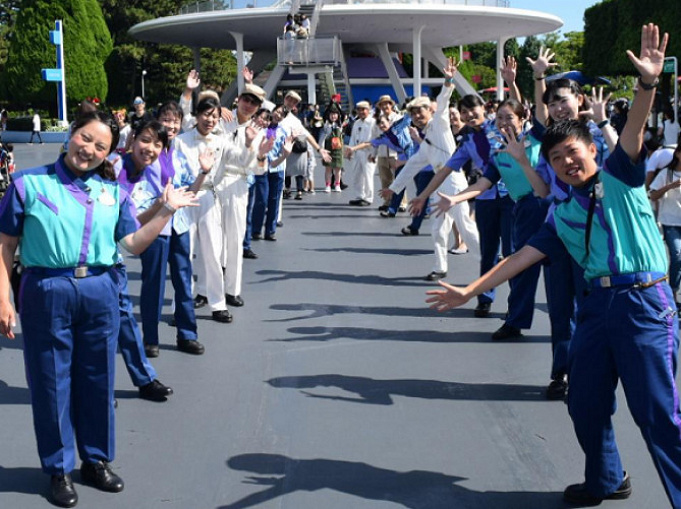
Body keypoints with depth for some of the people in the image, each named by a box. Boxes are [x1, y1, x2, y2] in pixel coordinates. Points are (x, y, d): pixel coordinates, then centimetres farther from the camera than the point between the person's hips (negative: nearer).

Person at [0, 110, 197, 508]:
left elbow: (133, 244, 5)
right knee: (52, 382, 6)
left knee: (97, 379, 13)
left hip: (100, 292, 3)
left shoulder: (113, 192, 8)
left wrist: (166, 211, -2)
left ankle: (96, 459, 31)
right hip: (47, 293, -3)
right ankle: (60, 469, 21)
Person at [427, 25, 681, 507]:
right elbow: (520, 257, 14)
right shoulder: (561, 215, 15)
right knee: (586, 404, 12)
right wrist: (468, 291, 10)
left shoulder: (620, 177, 3)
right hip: (597, 305, 6)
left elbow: (634, 131, -15)